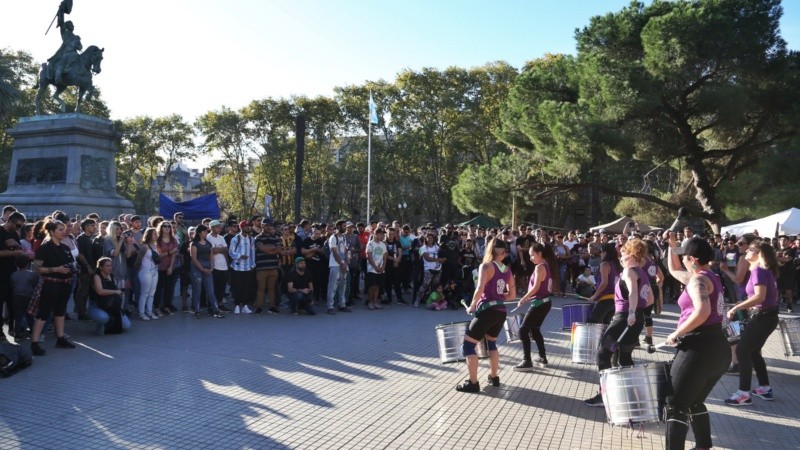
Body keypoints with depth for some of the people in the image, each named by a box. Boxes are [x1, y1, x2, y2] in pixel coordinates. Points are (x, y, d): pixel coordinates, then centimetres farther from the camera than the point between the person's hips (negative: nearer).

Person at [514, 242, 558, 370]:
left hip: (539, 303, -10)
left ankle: (527, 362, -8)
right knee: (534, 329, 23)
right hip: (545, 302, 10)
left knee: (523, 330, -7)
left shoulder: (539, 267, -16)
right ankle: (543, 358, 31)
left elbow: (536, 287, -21)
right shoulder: (547, 266, 12)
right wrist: (530, 298, 12)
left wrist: (524, 298, -10)